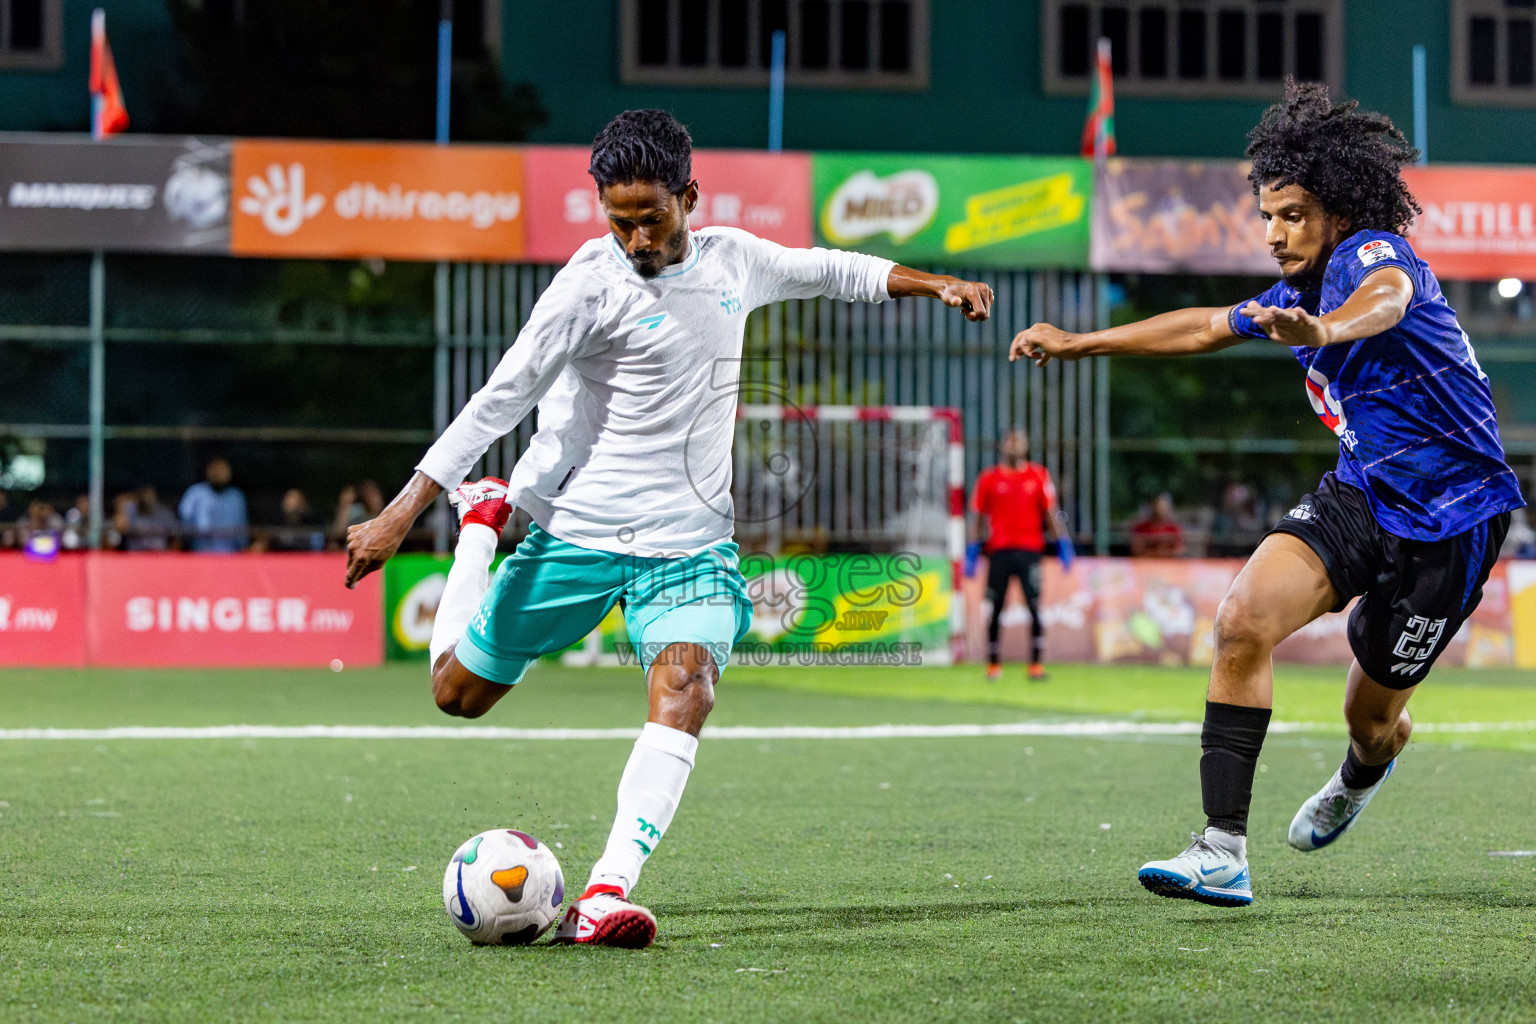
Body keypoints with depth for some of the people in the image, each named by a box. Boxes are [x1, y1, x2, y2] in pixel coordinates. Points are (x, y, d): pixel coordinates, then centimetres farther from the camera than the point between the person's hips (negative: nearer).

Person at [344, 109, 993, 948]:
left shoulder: (733, 260, 5)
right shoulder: (593, 282, -12)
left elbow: (832, 272, 26)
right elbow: (501, 399, -15)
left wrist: (934, 284, 19)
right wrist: (401, 512, -21)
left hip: (690, 541, 3)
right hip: (578, 529, -3)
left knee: (686, 691, -24)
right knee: (457, 692, 7)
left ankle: (603, 898, -33)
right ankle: (483, 517, 34)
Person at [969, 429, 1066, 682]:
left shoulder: (1038, 476, 9)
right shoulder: (988, 478, 7)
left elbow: (1050, 512, 11)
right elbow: (976, 516, 8)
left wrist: (1061, 543, 3)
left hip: (1030, 550, 0)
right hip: (999, 550, 0)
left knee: (1035, 606, -9)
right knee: (995, 609, 2)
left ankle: (1037, 663, -8)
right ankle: (993, 663, 11)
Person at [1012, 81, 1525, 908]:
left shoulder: (1372, 253, -18)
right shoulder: (1299, 293, 8)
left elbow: (1386, 299, -44)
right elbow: (1206, 327, 25)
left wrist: (1327, 330, -67)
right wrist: (1079, 343, 28)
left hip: (1447, 520, -7)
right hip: (1357, 495, 7)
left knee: (1371, 719, 6)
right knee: (1244, 618, -21)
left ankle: (1361, 775, 48)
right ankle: (1223, 849, -24)